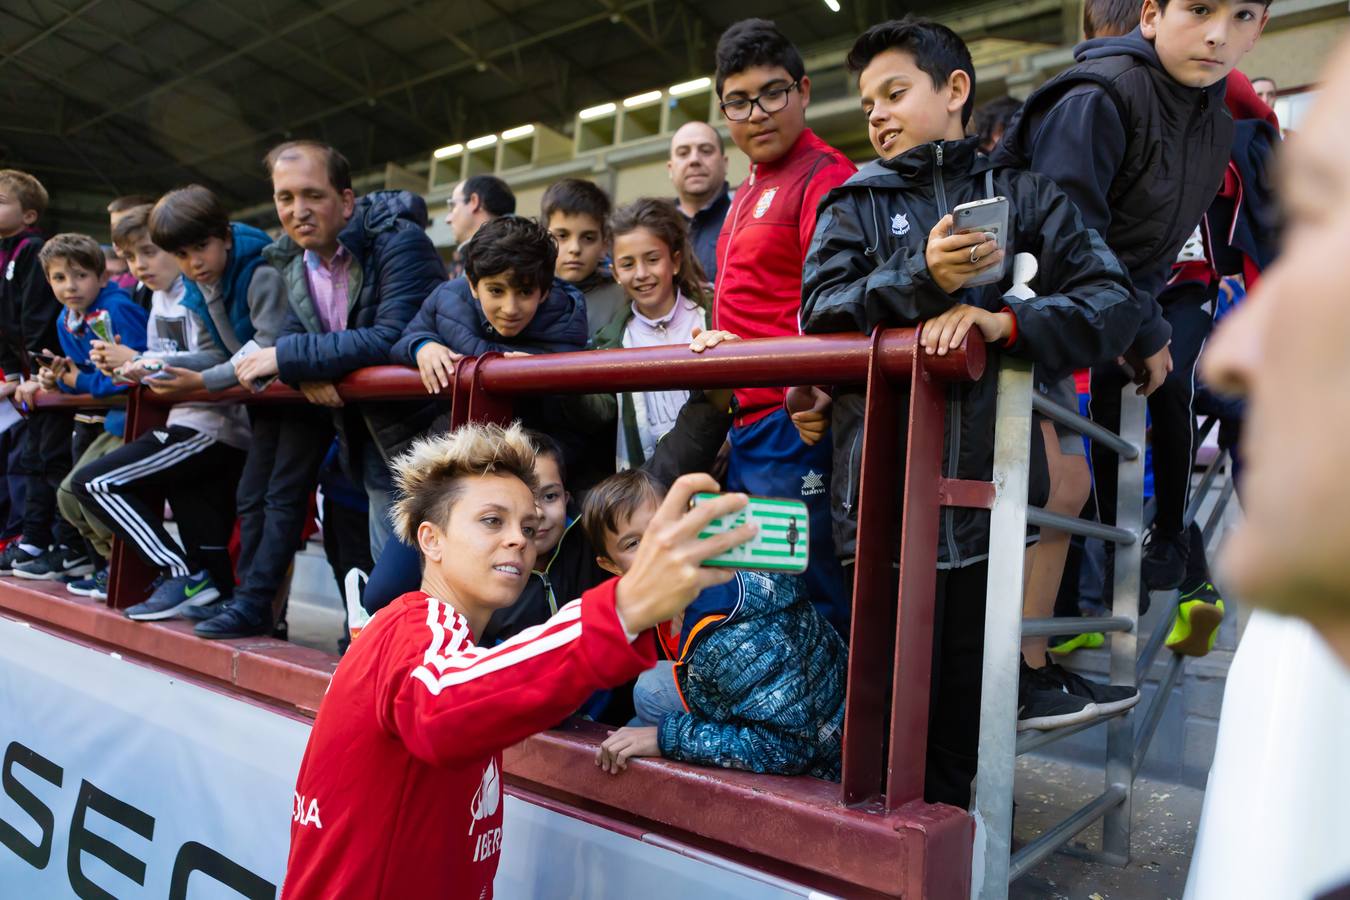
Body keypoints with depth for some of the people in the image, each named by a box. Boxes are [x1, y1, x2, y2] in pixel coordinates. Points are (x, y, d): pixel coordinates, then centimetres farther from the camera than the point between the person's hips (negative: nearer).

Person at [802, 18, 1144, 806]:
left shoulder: (1022, 194, 10)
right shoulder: (854, 204, 13)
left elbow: (1113, 301, -1)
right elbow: (819, 310, -3)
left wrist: (1004, 318, -18)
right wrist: (921, 279, -18)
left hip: (988, 495, 0)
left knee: (962, 712, 9)